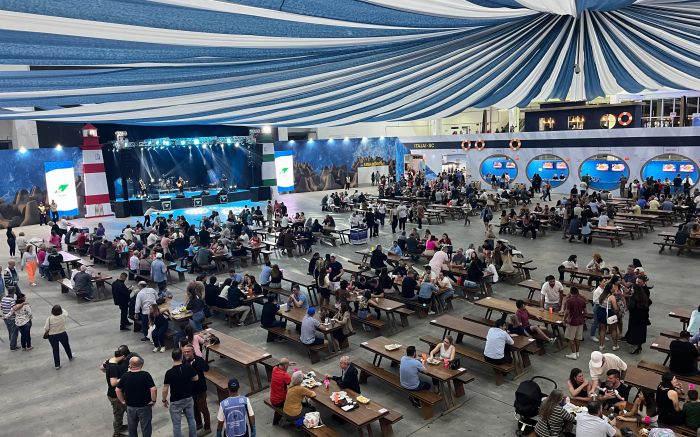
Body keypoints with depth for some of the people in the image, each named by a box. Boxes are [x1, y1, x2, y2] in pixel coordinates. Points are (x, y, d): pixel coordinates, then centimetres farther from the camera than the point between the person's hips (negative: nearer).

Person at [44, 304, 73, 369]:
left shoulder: (49, 318, -22)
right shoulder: (63, 316, -19)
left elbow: (46, 328, -14)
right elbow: (66, 312, 6)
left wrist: (45, 334, 5)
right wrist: (60, 309, 14)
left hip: (52, 336, -2)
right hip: (63, 334, 2)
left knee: (55, 350, 12)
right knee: (66, 346, 26)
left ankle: (57, 365, 21)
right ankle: (70, 357, 48)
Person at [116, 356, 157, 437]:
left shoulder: (125, 376, -7)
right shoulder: (146, 375, -18)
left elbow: (118, 390, 1)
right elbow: (153, 389, -25)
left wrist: (123, 401, 12)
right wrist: (153, 400, -10)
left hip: (130, 407, 3)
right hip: (144, 407, -3)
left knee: (132, 428, 22)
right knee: (146, 428, 12)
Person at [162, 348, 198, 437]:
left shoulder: (169, 372, -22)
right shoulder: (189, 367, -13)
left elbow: (165, 389, -15)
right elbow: (196, 378, 2)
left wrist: (164, 400, 1)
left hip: (176, 402, -4)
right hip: (188, 398, 4)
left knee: (176, 424, 11)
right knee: (191, 420, 21)